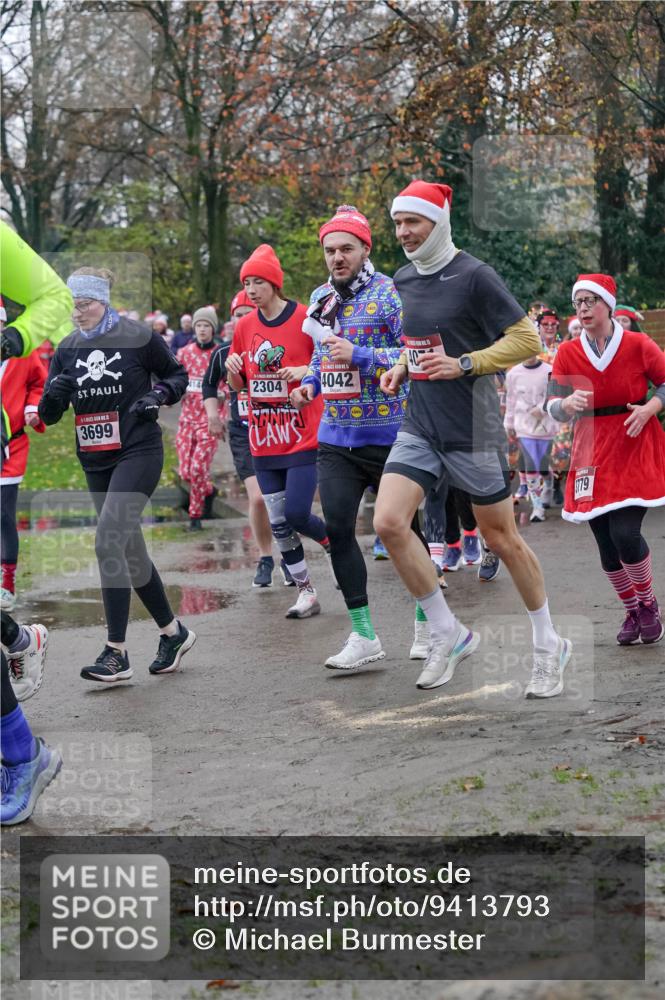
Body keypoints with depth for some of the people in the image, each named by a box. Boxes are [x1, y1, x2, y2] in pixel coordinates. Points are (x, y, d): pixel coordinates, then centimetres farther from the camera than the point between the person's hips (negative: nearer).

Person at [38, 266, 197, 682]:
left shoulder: (138, 337, -7)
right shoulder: (67, 349, 7)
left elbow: (178, 375, 6)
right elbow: (48, 416, 10)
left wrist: (158, 395, -13)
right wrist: (53, 395, -12)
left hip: (138, 453, -6)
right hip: (95, 461, 6)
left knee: (108, 541, -19)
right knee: (130, 550, 12)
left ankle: (117, 654, -15)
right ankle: (174, 632, 29)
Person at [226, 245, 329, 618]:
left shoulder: (306, 319, -8)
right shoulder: (245, 326, 8)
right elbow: (238, 385, 16)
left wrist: (307, 370, -21)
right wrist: (233, 368, -6)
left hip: (303, 437, -5)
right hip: (264, 441, 5)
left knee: (297, 515, -13)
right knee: (279, 525, 6)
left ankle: (337, 543, 18)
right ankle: (307, 593, 18)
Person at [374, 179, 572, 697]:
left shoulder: (474, 276, -12)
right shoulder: (402, 280, 9)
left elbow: (526, 339, -12)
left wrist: (464, 364, -21)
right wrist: (402, 368, 6)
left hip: (472, 430, -6)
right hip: (419, 426, 6)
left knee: (501, 537, 3)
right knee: (389, 522, -12)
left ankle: (549, 645, 23)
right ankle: (448, 633, 4)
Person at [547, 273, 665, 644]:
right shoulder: (568, 353, 0)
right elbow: (553, 407, 1)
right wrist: (567, 404, -21)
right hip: (593, 454, 3)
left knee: (625, 534, -17)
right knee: (607, 545, 4)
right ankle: (633, 612, 28)